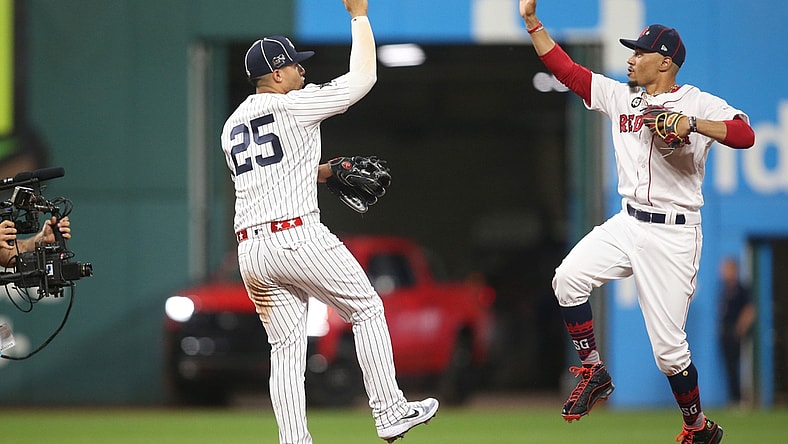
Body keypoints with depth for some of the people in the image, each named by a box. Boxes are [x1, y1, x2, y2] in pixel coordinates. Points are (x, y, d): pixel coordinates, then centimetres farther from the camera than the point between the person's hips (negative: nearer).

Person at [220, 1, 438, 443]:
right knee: (368, 310, 9)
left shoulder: (232, 126, 18)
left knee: (286, 349, 8)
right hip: (298, 237, -7)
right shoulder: (294, 106, -4)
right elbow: (363, 76, -1)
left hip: (250, 251, 7)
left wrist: (323, 170, 27)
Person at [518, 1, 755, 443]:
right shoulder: (621, 96, 9)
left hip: (673, 236, -5)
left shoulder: (699, 104, -7)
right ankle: (594, 374, -1)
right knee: (569, 277, -19)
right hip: (626, 224, 5)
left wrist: (691, 124, -34)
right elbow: (566, 68, 10)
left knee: (668, 347, -5)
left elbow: (745, 135, -23)